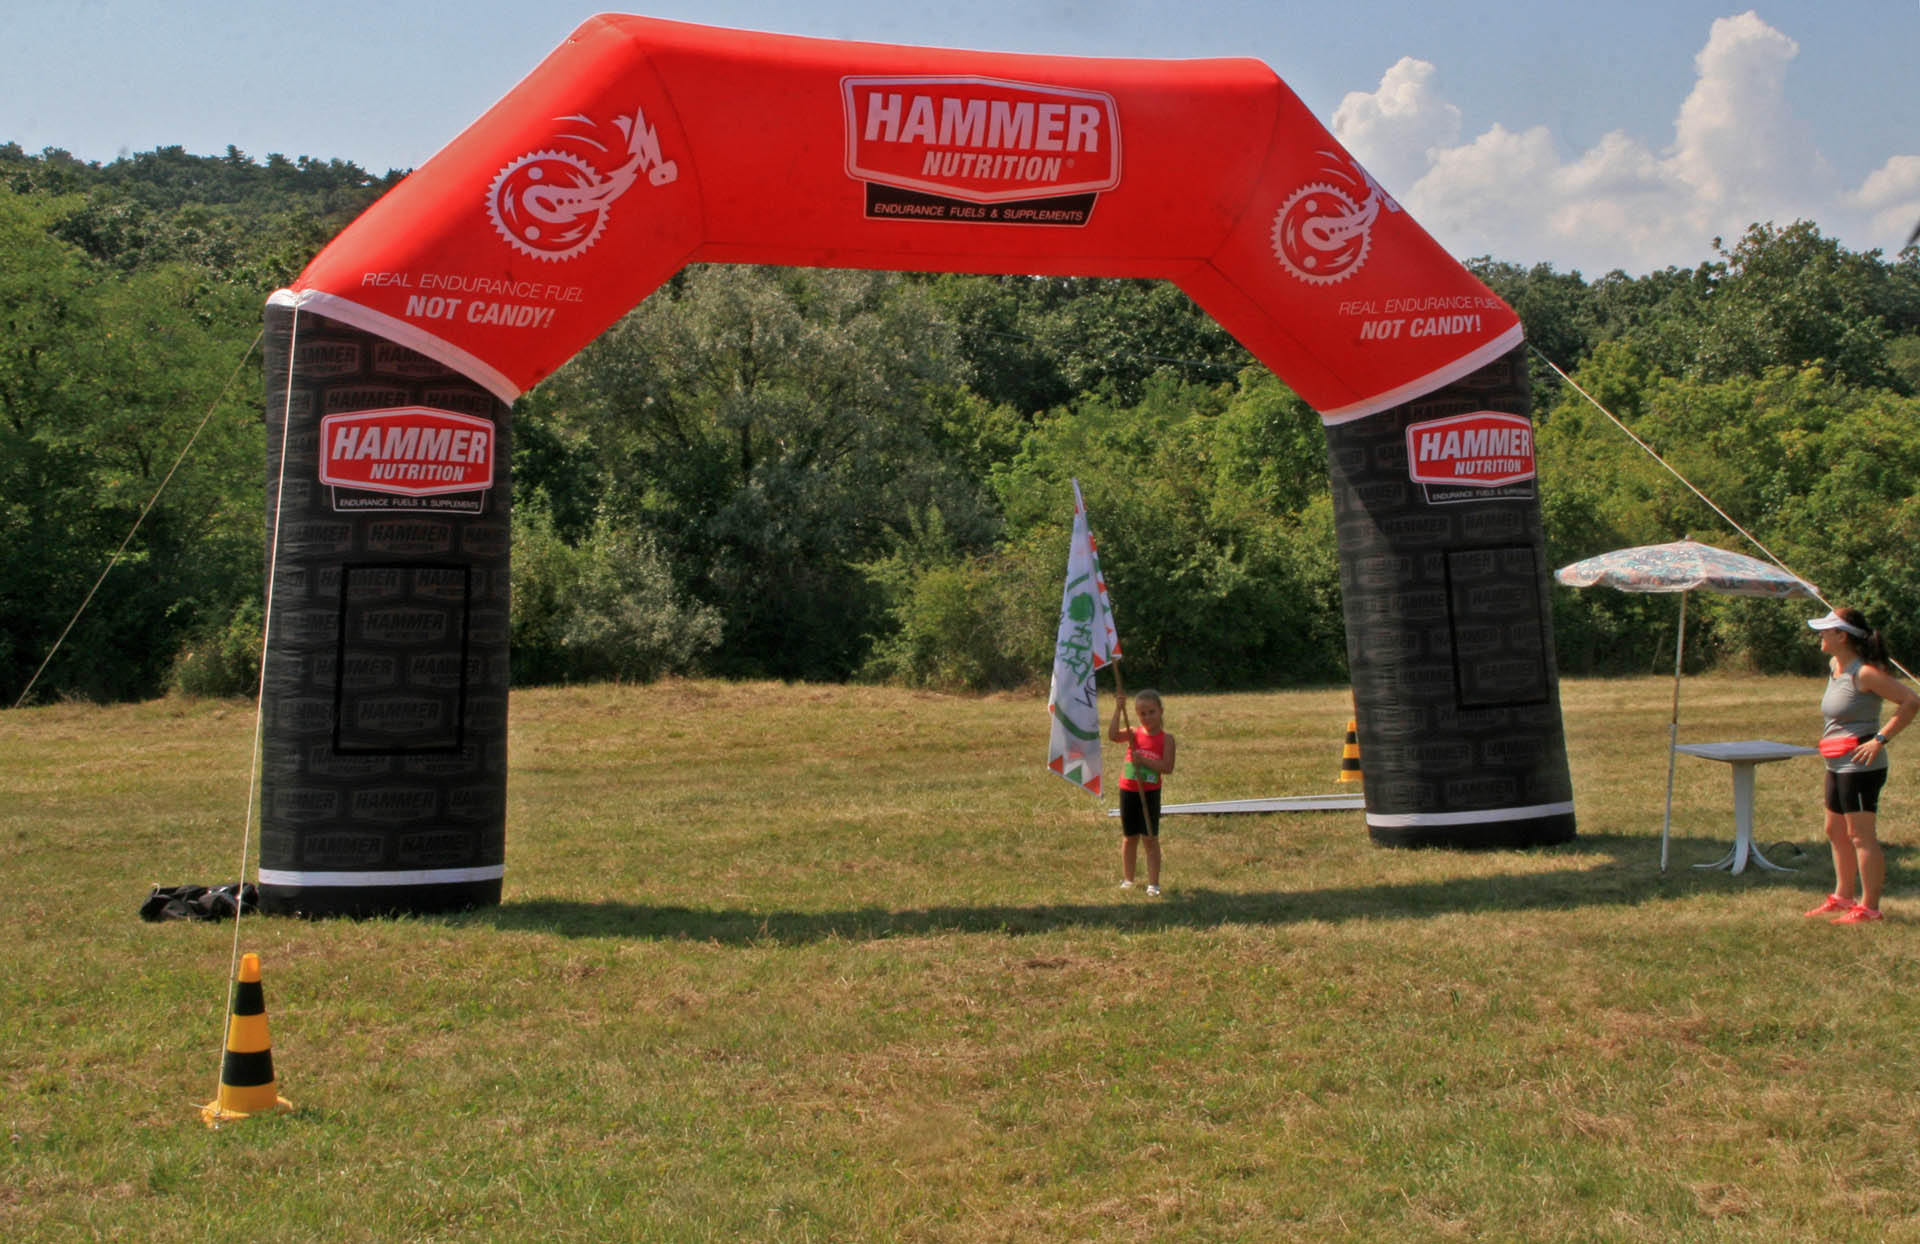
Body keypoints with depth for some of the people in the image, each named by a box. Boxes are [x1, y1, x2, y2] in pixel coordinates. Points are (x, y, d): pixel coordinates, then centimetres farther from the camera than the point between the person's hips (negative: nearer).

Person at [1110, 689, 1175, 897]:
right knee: (1129, 837, 12)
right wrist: (1118, 710, -24)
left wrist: (1144, 761, -23)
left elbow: (1167, 767, -15)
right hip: (1128, 791, 2)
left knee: (1151, 838, 1)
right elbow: (1113, 735, -20)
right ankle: (1127, 879, 24)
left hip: (1150, 793, -2)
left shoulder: (1166, 739, -5)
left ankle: (1153, 883, 6)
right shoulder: (1134, 734, 0)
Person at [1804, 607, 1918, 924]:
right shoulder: (1835, 665, 9)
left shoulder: (1864, 672, -18)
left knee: (1861, 835, -6)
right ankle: (1842, 897, 28)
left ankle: (1869, 907, 0)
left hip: (1860, 765, -10)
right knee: (1836, 832, 17)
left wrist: (1880, 739, -23)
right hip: (1837, 766, 10)